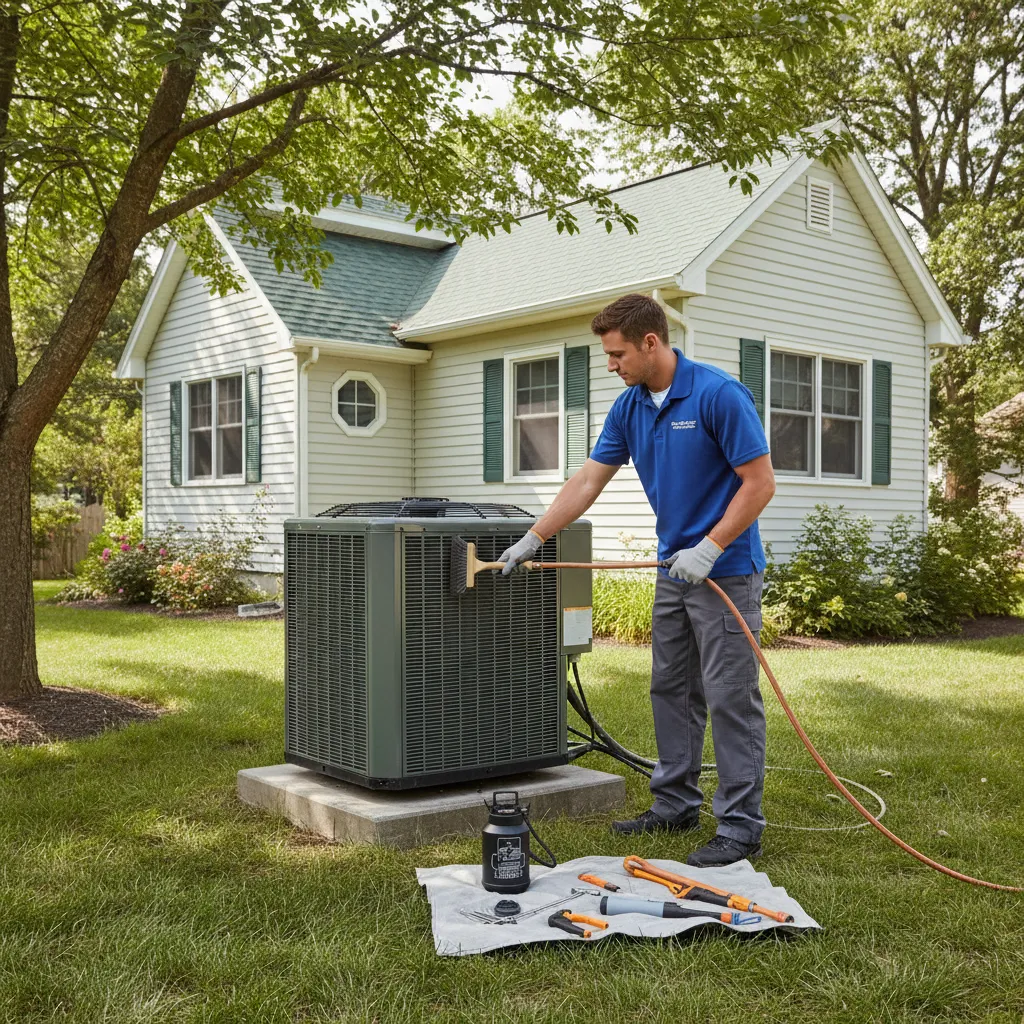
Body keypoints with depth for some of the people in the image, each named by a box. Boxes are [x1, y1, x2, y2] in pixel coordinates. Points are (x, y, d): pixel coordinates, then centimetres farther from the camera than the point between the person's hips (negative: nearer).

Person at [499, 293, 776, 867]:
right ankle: (677, 804, 25)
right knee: (672, 691, 13)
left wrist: (708, 549, -21)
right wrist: (533, 540, 7)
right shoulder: (630, 407, 6)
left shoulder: (720, 395, -17)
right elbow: (588, 482, 10)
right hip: (675, 571, 8)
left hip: (726, 570, -8)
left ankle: (742, 826, 5)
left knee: (730, 698, -3)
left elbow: (760, 483, -17)